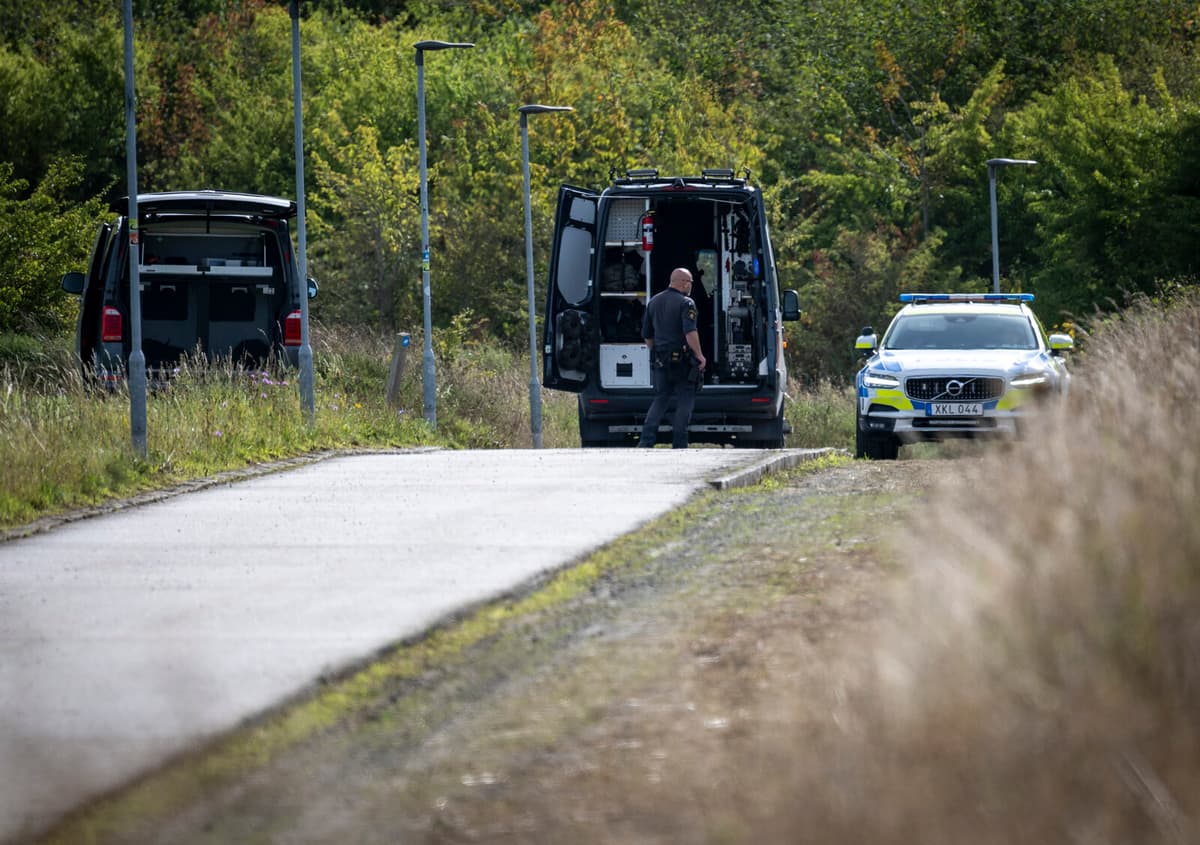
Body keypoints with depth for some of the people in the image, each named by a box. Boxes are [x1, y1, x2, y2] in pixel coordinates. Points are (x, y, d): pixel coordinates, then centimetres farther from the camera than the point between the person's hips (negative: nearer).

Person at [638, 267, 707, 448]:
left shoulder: (654, 302, 11)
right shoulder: (685, 303, -11)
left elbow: (646, 335, 17)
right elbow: (690, 333, -22)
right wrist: (699, 355, -15)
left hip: (660, 361, 6)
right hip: (682, 360, -6)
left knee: (660, 400, 13)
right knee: (685, 402, 3)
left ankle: (646, 440, -1)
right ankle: (679, 445, 1)